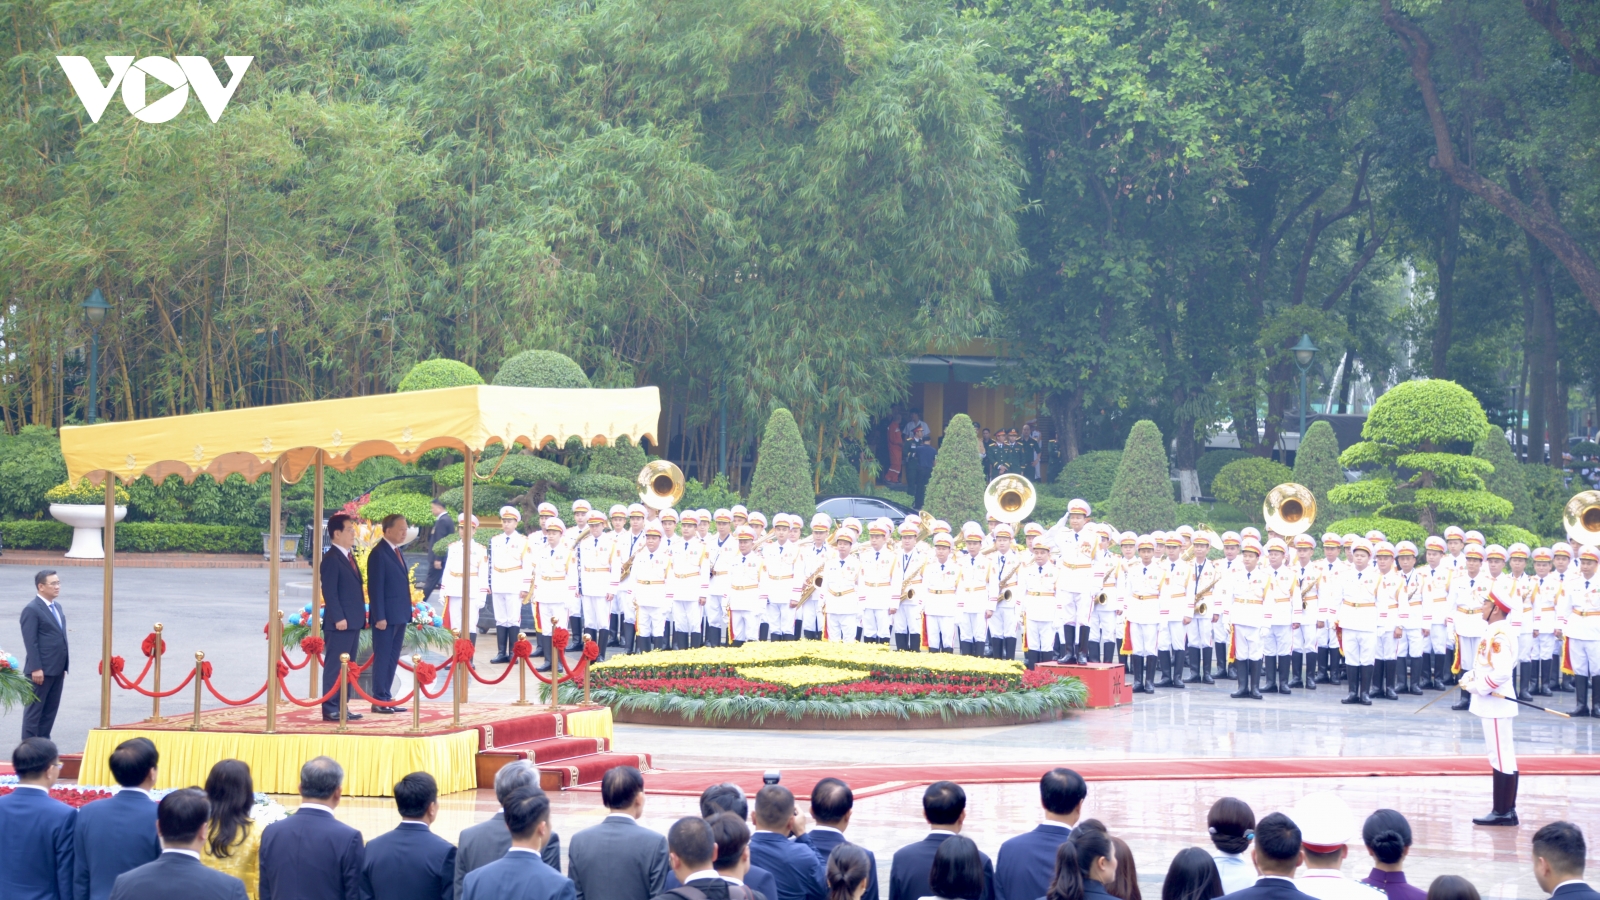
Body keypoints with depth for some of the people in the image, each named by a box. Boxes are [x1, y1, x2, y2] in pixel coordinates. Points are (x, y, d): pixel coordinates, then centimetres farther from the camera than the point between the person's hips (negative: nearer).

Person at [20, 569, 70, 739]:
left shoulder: (57, 607, 15)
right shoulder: (31, 610, -12)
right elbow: (30, 642, -16)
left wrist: (63, 666, 16)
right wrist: (35, 668, -20)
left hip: (56, 669, 8)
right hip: (41, 670, -8)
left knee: (51, 708, 11)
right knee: (35, 708, -2)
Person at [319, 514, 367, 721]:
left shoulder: (349, 557, 18)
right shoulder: (331, 558, -11)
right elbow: (329, 592, -17)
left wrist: (360, 617, 17)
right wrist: (338, 618, -21)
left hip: (352, 622, 9)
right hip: (340, 624, -9)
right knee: (334, 667, -7)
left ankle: (341, 707, 16)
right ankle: (330, 710, -6)